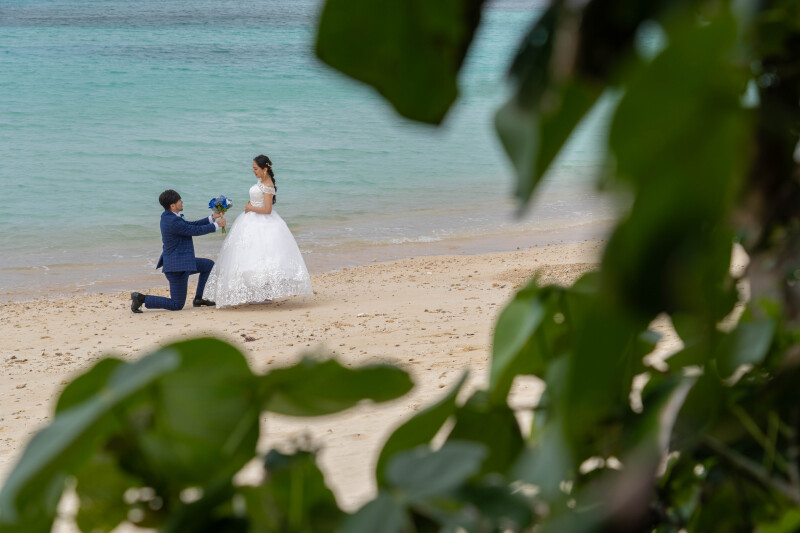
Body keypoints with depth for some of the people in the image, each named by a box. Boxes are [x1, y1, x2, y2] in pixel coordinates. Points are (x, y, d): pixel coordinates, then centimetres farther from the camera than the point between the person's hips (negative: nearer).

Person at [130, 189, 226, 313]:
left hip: (181, 262, 11)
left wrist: (212, 218, 8)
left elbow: (191, 225, 13)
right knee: (177, 305, -4)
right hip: (177, 266, -11)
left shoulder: (167, 216, 6)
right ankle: (141, 299, -5)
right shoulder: (174, 222, -25)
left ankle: (198, 298, 23)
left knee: (209, 265, 22)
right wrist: (217, 225, -2)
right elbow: (196, 231, -16)